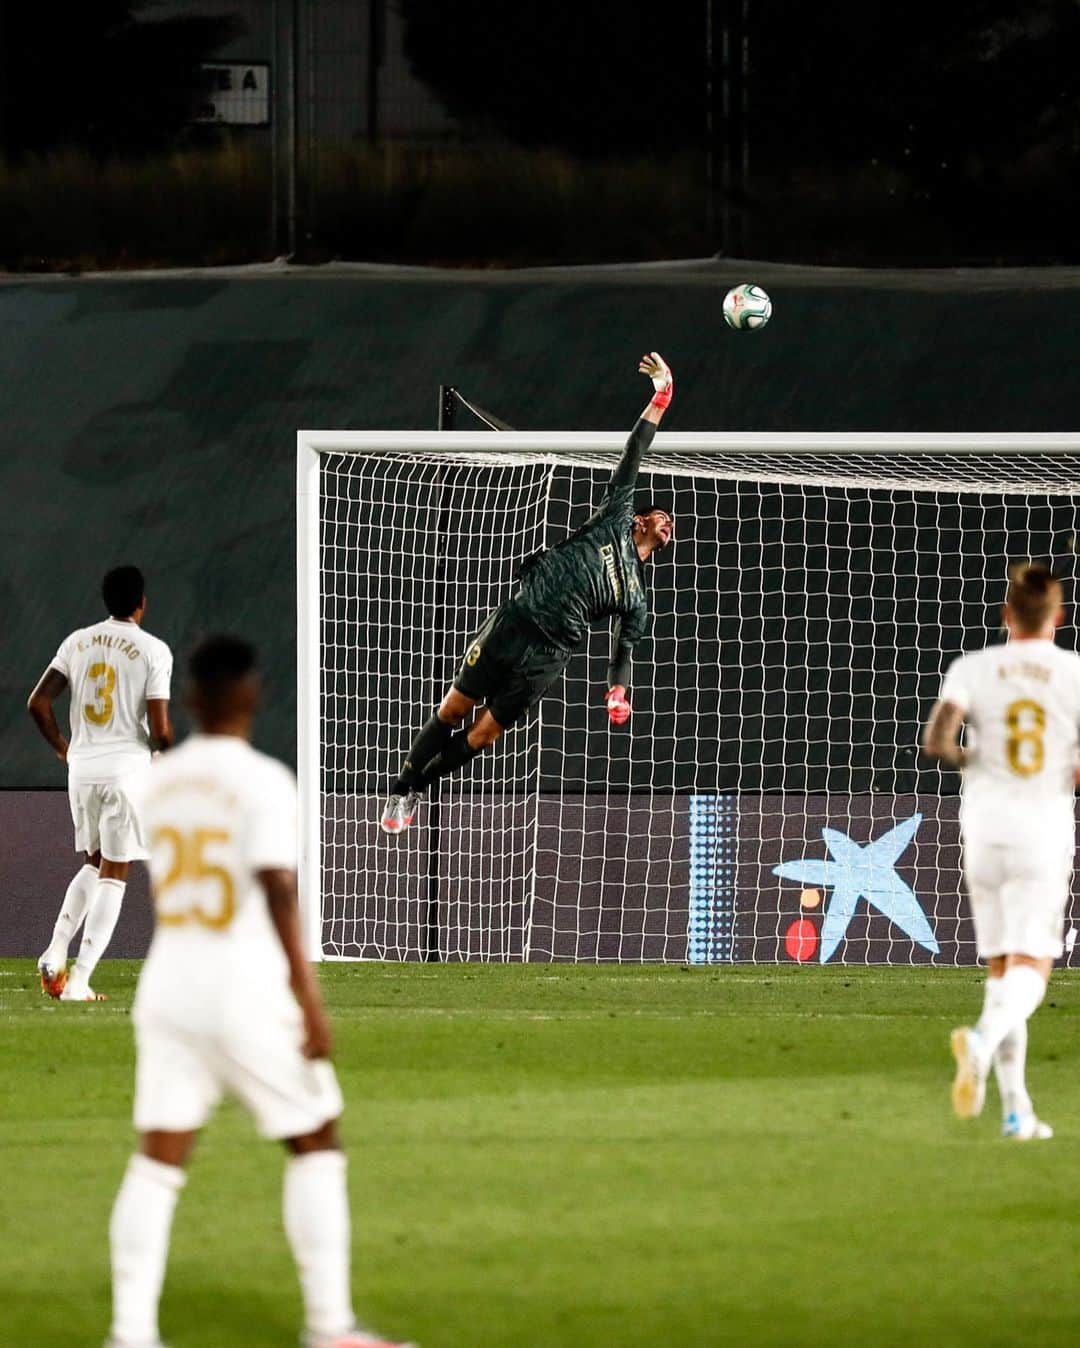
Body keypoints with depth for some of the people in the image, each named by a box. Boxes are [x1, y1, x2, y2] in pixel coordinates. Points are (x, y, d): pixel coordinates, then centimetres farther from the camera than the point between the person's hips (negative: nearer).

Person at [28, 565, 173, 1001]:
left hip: (82, 769, 5)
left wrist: (62, 748, 17)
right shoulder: (153, 650, -7)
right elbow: (159, 729, -11)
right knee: (114, 874, 2)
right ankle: (80, 980, -5)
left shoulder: (78, 642, 6)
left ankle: (55, 952, 4)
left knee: (95, 864, 22)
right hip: (127, 768, -5)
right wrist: (164, 752, 12)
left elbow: (38, 703, 2)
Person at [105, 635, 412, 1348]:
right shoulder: (263, 781, -12)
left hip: (168, 988, 5)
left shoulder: (158, 782, 6)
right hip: (246, 995, -5)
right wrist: (309, 1001, -17)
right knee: (316, 1144, 9)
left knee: (158, 1161, 4)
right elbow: (279, 894, -19)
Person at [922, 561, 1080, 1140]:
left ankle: (1016, 1107, 11)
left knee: (1000, 967, 13)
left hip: (985, 826, 2)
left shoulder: (973, 668, 0)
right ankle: (983, 1037, -37)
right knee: (1031, 968, -5)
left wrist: (967, 759, 9)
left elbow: (935, 741, -13)